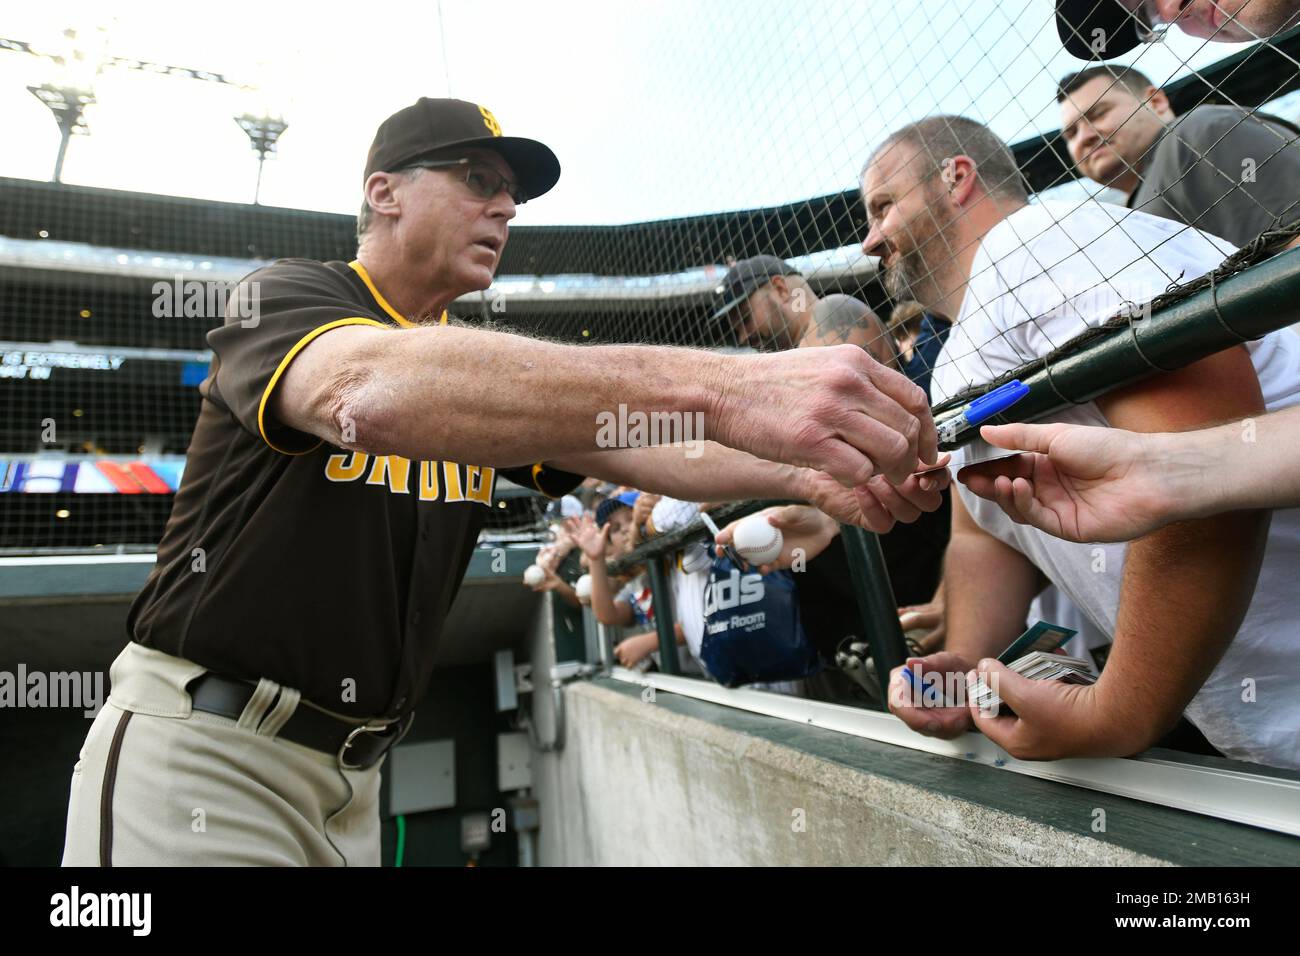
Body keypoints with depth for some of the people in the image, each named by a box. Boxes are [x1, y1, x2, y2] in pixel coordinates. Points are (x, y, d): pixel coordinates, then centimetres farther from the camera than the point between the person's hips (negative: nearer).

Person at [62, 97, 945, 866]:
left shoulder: (485, 377, 7)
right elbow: (372, 391, -36)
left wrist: (800, 474, -25)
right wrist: (720, 388, -46)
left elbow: (643, 448, -5)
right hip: (202, 753, -5)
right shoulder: (287, 297, -12)